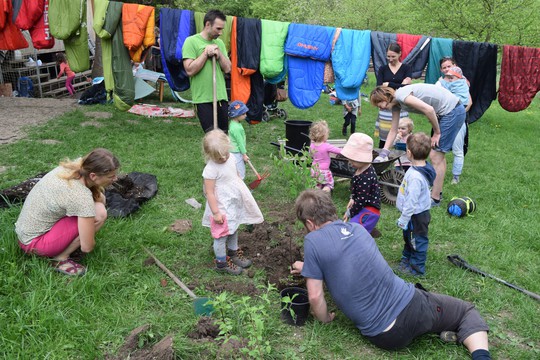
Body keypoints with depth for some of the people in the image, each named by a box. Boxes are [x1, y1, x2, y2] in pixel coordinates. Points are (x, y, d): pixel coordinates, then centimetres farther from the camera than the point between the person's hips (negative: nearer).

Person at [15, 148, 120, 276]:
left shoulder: (71, 167, -8)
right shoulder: (82, 196, -30)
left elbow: (100, 198, 12)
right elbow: (87, 247, -23)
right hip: (34, 243, -8)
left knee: (98, 199, 2)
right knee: (99, 213, -21)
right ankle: (60, 258, -8)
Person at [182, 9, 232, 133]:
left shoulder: (219, 43, 12)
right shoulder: (191, 41, -5)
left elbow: (227, 69, 9)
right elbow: (190, 70, -13)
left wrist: (219, 54, -6)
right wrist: (206, 53, -11)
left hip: (221, 97, 6)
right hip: (203, 99, -5)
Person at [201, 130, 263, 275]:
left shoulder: (231, 158, -3)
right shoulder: (211, 169, -26)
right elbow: (209, 192, -22)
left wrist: (244, 193, 19)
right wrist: (215, 212, -21)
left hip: (235, 203, 8)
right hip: (222, 208, -8)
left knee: (233, 230, 23)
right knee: (221, 235, 6)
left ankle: (233, 253, 43)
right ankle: (221, 263, 22)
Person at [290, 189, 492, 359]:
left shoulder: (313, 241, -9)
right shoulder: (356, 228, 10)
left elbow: (315, 296, -9)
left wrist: (325, 319, 12)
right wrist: (309, 267, 40)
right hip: (411, 307, 3)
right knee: (467, 311, 25)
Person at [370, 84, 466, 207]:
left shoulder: (401, 95, -20)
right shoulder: (395, 103, 8)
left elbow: (429, 109, -27)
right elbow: (393, 130, 14)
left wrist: (437, 133, -14)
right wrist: (383, 153, 11)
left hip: (452, 111, -10)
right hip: (445, 113, 10)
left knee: (435, 156, -4)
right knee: (438, 154, 19)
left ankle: (435, 198, 5)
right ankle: (437, 190, 33)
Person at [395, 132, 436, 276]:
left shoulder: (416, 177, -34)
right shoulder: (421, 168, -2)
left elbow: (411, 202, -29)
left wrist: (403, 219, -20)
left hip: (417, 216, -10)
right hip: (416, 213, 10)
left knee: (417, 240, 10)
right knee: (408, 238, 27)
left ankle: (417, 268, 27)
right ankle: (407, 258, 48)